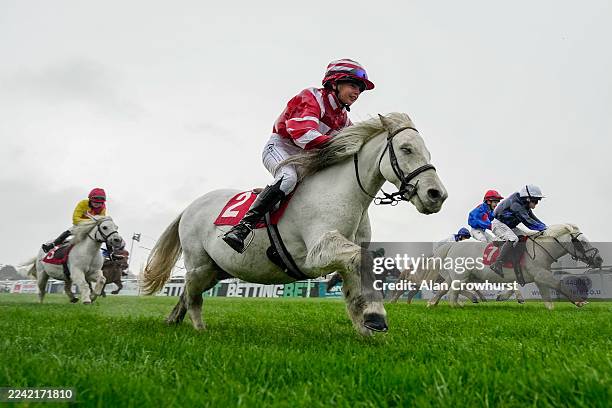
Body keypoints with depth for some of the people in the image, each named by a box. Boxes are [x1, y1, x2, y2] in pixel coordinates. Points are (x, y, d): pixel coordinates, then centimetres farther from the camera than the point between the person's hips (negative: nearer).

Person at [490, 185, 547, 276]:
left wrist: (545, 227, 3)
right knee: (513, 239, -32)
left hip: (509, 226, 11)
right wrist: (543, 228, -25)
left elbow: (533, 218, 14)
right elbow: (527, 221, -29)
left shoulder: (525, 206, 7)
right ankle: (497, 264, -39)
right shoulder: (516, 205, -24)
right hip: (499, 224, -11)